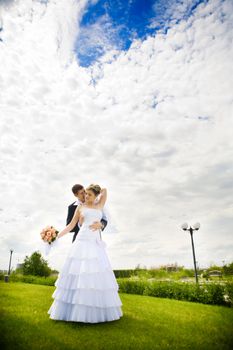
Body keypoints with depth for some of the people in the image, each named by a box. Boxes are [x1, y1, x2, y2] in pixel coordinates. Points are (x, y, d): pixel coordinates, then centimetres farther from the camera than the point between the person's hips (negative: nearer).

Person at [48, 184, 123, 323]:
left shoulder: (100, 206, 17)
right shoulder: (80, 207, 11)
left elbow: (104, 190, 17)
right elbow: (71, 225, 10)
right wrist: (57, 236, 3)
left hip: (96, 243, 3)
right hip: (83, 242, -3)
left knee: (97, 274, 1)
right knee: (79, 273, -7)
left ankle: (97, 310, 11)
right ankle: (75, 309, 1)